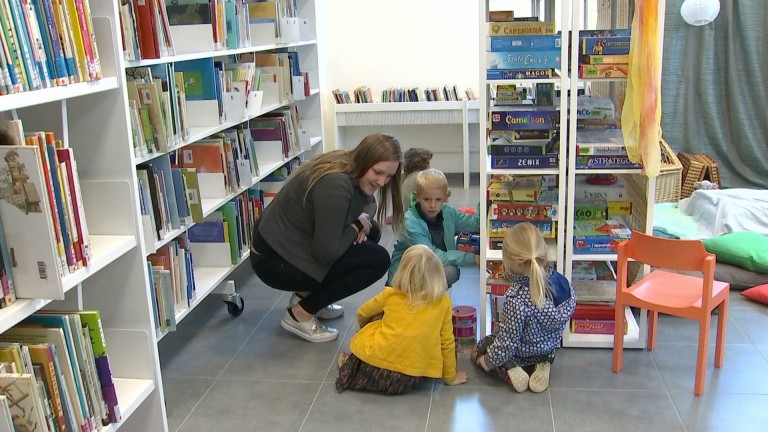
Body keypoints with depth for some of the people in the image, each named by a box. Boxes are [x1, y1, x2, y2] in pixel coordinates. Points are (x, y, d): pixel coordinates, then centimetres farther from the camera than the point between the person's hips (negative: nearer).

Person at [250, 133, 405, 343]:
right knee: (378, 260, -12)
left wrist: (363, 220, -3)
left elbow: (368, 203, 20)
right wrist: (357, 226, -9)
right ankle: (300, 314, -2)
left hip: (290, 243, 9)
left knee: (370, 233, 12)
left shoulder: (352, 171, 0)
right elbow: (327, 253, -25)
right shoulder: (335, 183, -27)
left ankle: (306, 294, 16)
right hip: (275, 260, -9)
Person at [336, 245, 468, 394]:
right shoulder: (443, 302, -1)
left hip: (376, 364, 0)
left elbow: (362, 314, 18)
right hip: (412, 381, 0)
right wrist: (450, 377, 19)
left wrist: (367, 331, 40)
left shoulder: (391, 295, 1)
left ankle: (352, 363, 15)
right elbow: (447, 342, 5)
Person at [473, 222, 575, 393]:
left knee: (479, 349, 21)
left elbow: (508, 340, -28)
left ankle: (510, 371, -2)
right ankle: (541, 364, 11)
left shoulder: (516, 297, -37)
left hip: (523, 353, -6)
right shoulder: (561, 280, -19)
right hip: (550, 348, 6)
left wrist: (489, 361, -10)